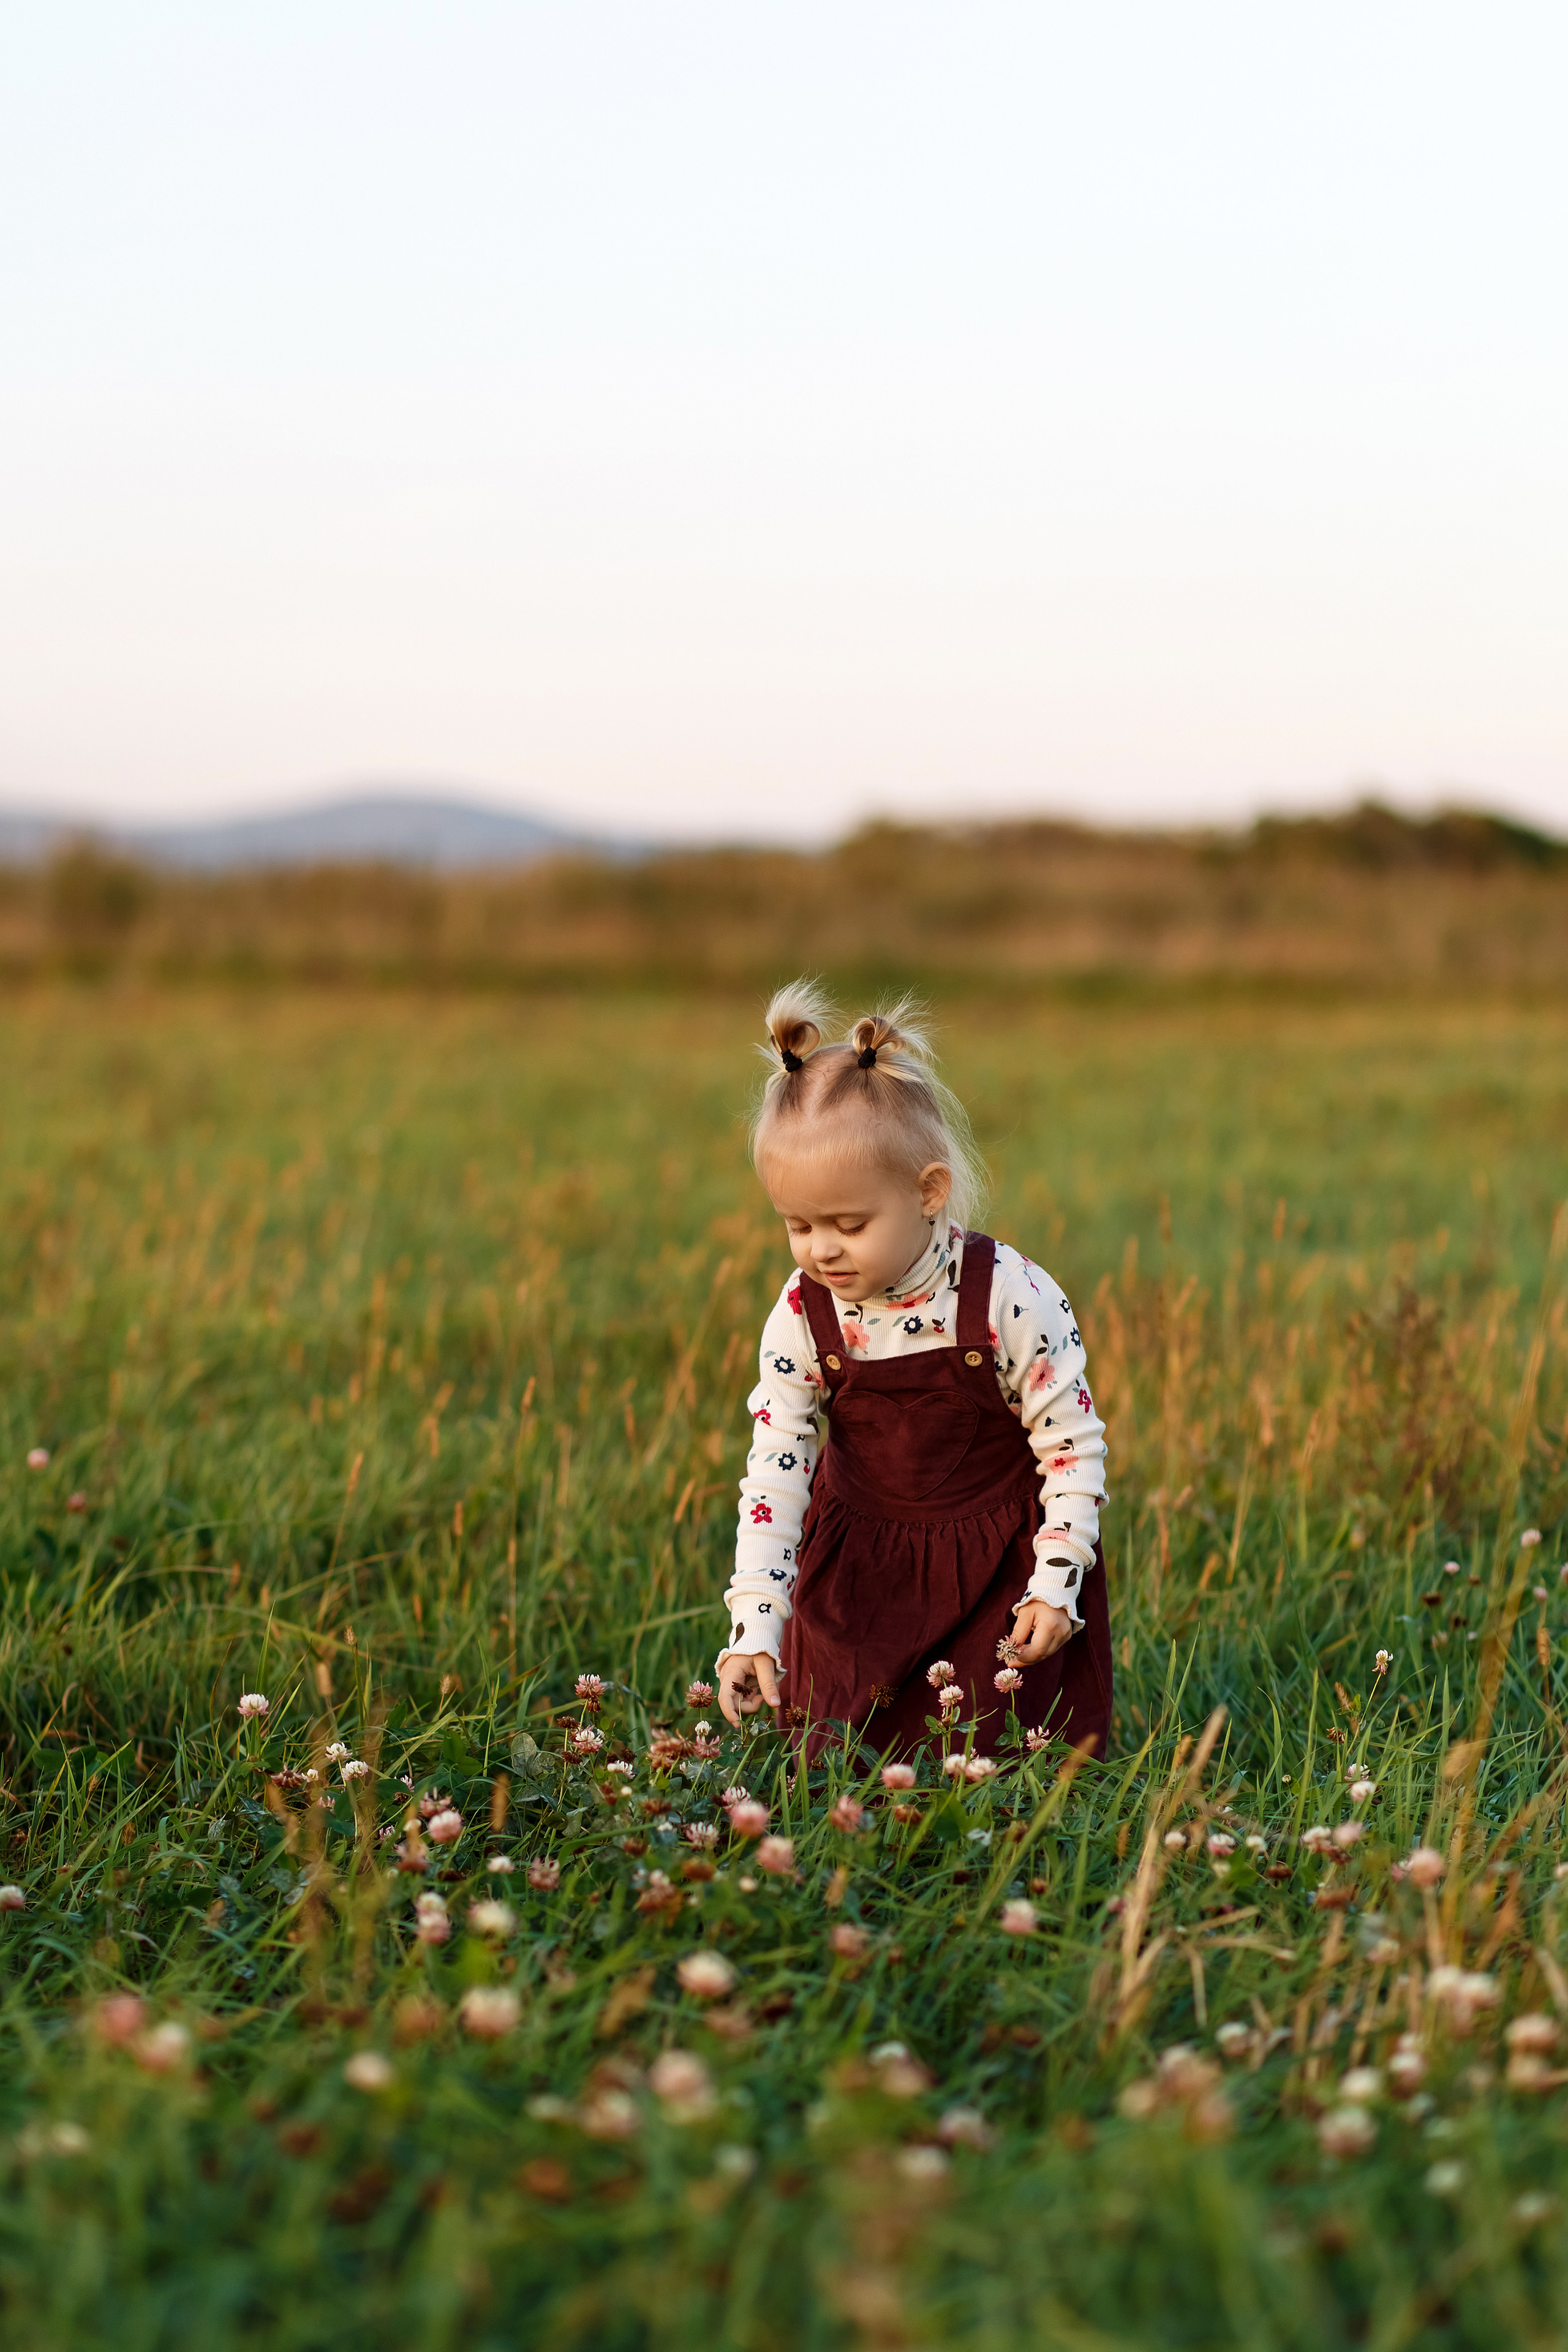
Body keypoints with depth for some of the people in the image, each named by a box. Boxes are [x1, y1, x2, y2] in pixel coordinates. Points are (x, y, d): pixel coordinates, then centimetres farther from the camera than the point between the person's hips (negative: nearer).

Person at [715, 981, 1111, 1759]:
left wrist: (1056, 1584, -15)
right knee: (832, 1748, 0)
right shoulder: (801, 1317, -14)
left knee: (987, 1747, -7)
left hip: (1000, 1559, -3)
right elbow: (774, 1471, -12)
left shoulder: (1011, 1300, -23)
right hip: (858, 1560, 3)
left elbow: (1074, 1447, -13)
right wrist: (754, 1629, -19)